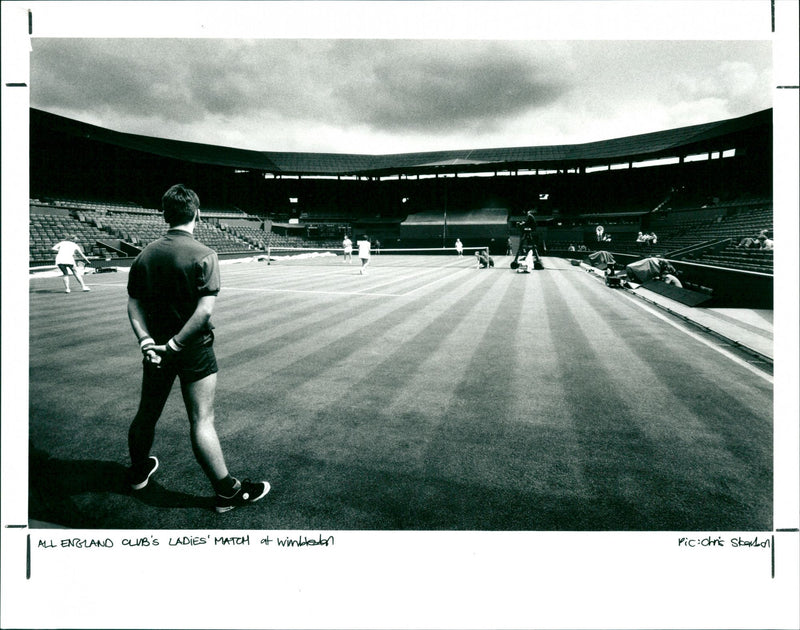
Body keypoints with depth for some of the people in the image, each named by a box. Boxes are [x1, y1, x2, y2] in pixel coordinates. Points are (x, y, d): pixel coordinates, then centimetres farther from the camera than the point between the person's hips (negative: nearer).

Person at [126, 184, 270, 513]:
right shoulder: (203, 255, -15)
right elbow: (204, 310, -23)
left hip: (157, 347, 6)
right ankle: (227, 491, 11)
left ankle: (138, 471, 43)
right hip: (194, 350, -5)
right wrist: (175, 344, -18)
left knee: (147, 413, 21)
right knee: (201, 421, -1)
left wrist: (146, 339, -7)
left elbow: (134, 303, 0)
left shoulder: (146, 254, 2)